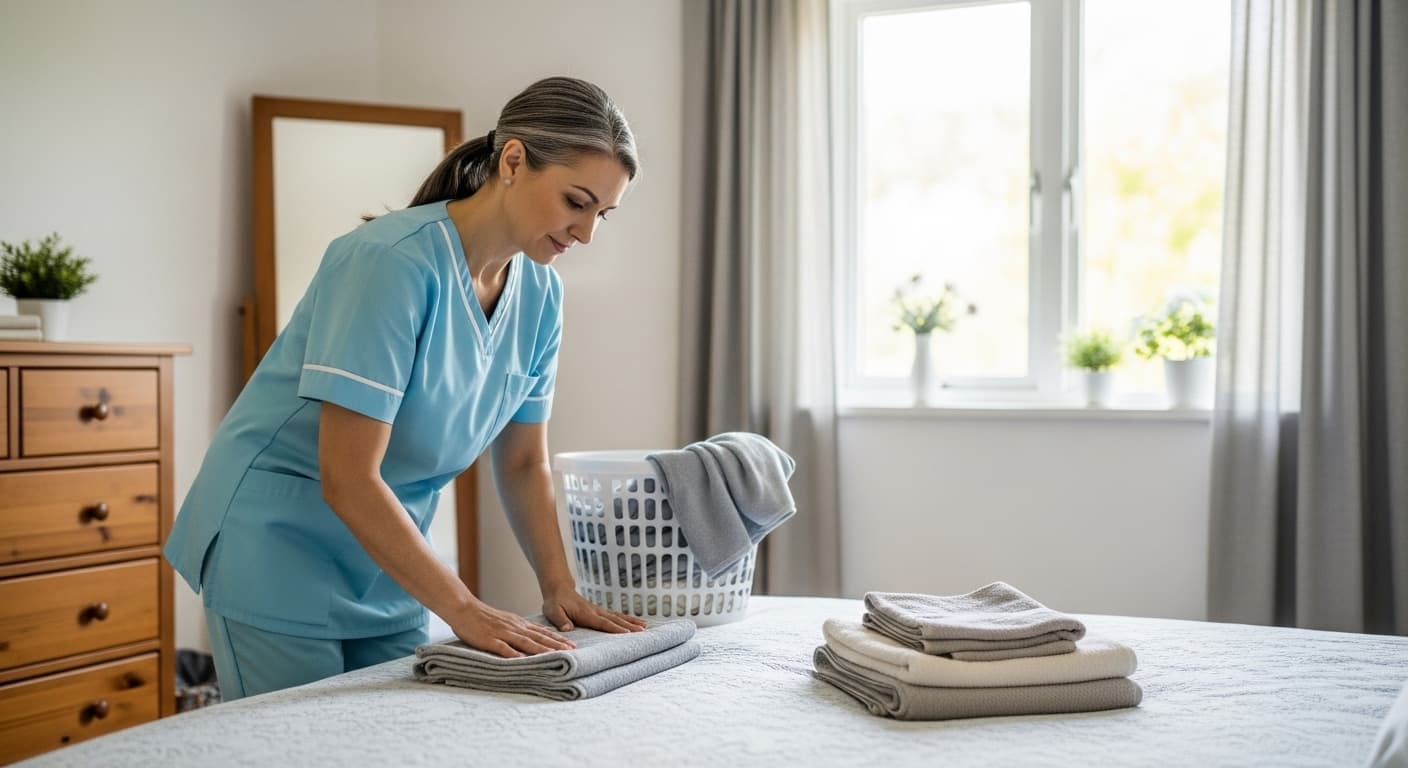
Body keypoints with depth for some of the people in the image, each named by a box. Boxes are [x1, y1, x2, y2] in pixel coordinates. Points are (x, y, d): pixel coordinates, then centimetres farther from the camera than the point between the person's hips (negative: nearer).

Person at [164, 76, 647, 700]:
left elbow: (523, 463, 6)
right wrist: (463, 609, -25)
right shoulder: (393, 262, -26)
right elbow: (346, 480, -27)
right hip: (279, 546, -6)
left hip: (386, 562, 7)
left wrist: (561, 591, -4)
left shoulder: (539, 293, -3)